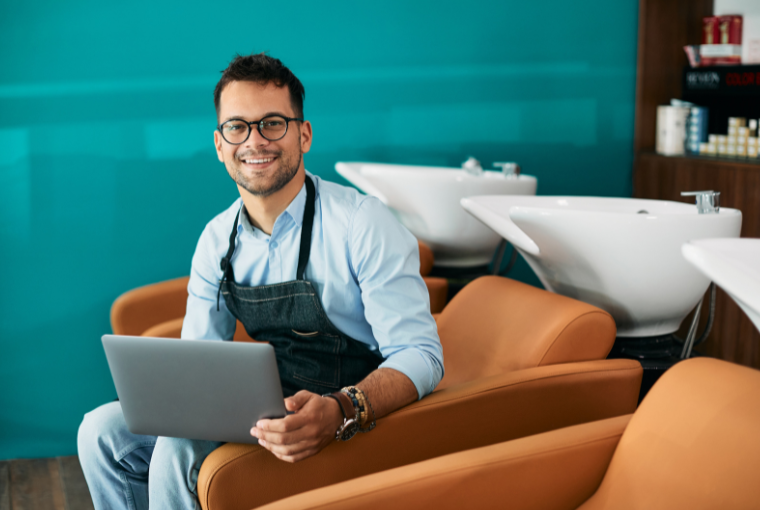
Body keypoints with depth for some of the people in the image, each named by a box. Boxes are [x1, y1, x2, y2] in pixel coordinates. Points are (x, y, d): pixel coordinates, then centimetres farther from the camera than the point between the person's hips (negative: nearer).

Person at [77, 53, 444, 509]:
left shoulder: (365, 224, -16)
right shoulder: (217, 240, 4)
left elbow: (420, 355, -21)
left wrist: (340, 412, -40)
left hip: (358, 421, -6)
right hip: (268, 404, 6)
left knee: (177, 451, -24)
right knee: (103, 432, -2)